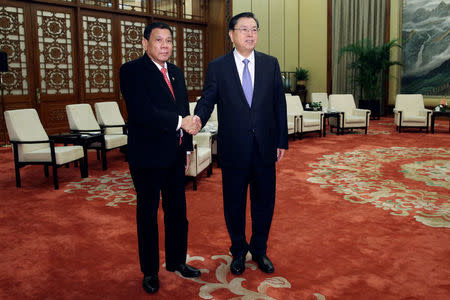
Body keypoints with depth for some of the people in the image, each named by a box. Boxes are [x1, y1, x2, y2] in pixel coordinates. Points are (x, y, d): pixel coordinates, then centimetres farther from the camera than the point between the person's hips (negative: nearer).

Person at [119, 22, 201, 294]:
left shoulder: (176, 72, 12)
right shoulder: (132, 71, -11)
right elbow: (141, 112, -24)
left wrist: (187, 148, 14)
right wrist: (180, 122, -22)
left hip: (175, 155, 7)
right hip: (148, 157, -6)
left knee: (177, 211, 15)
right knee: (148, 214, 9)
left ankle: (177, 261, 34)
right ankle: (150, 271, 25)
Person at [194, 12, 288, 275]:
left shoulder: (271, 64, 4)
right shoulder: (217, 67, -2)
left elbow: (279, 104, 5)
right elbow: (207, 100, -2)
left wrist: (282, 141, 3)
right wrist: (198, 118, -26)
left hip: (265, 146, 2)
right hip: (233, 148, -1)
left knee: (264, 201, 12)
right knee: (234, 203, 11)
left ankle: (260, 251, 33)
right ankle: (239, 251, 33)